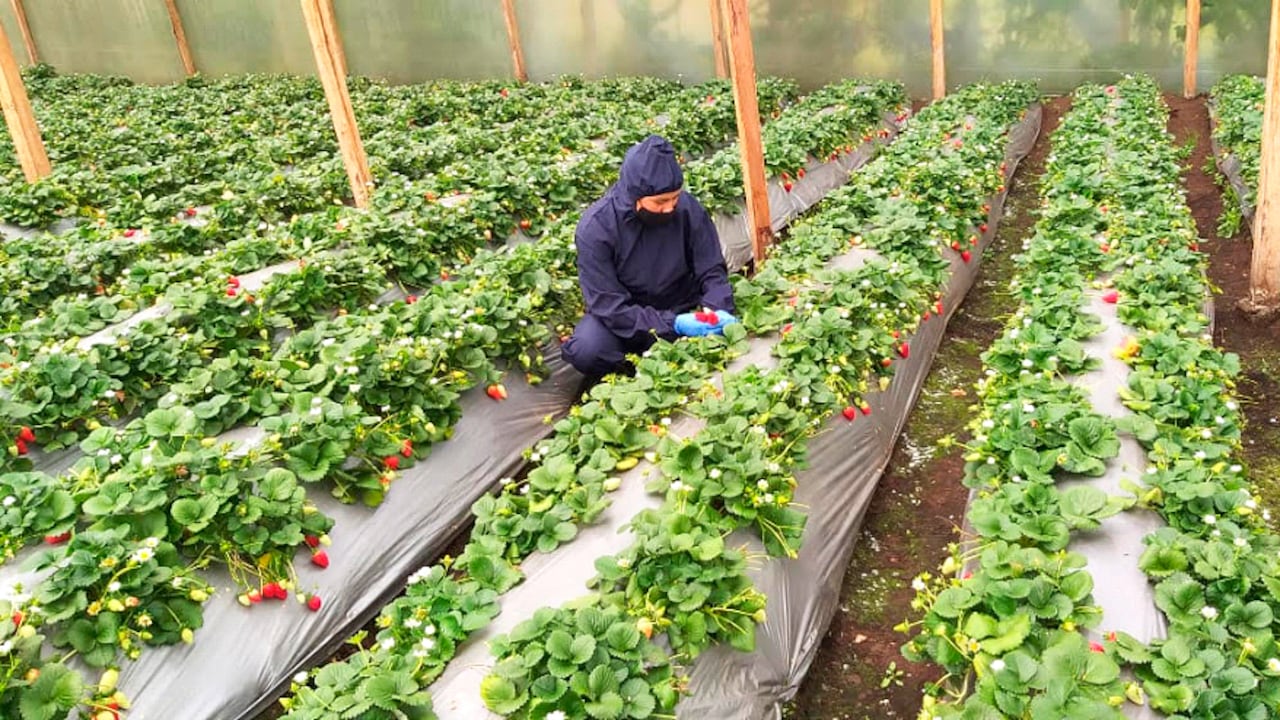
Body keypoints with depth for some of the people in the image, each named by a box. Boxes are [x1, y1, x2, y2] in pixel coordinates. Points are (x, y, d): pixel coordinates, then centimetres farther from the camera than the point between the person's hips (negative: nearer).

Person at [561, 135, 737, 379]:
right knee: (586, 351, -32)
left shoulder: (688, 208, -16)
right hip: (624, 321, -2)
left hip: (682, 310, 3)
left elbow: (712, 271, -6)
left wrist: (720, 310, -27)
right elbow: (607, 305, -23)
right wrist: (672, 324, -32)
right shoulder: (594, 228, -22)